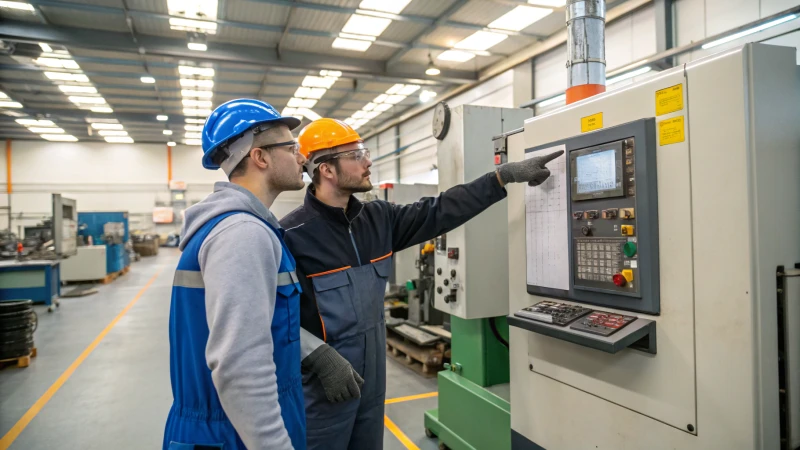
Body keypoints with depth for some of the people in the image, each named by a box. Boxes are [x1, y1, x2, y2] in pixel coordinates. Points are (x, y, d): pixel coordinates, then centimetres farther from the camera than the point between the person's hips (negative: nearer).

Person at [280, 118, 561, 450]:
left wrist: (505, 175, -2)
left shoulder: (378, 219, 3)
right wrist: (320, 356, -27)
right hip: (320, 389, -6)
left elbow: (440, 212, 1)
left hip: (372, 379, 7)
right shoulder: (292, 235, -17)